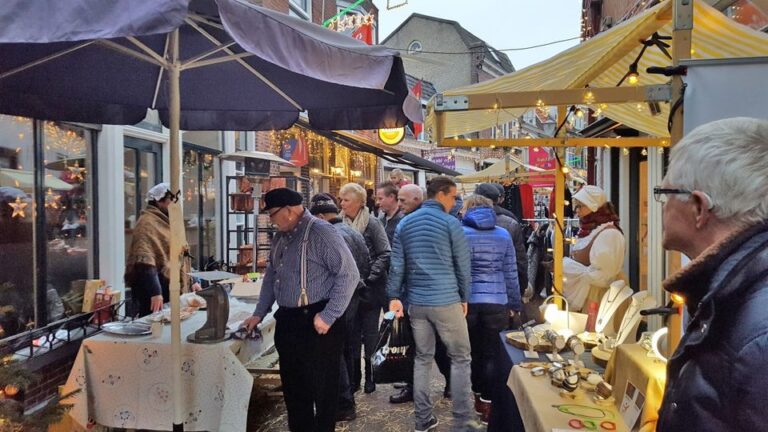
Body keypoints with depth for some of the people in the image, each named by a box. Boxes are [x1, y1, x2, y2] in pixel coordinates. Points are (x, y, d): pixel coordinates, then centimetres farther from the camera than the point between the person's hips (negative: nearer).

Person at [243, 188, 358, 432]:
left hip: (316, 323, -8)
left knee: (322, 388, 5)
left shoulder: (321, 232, -14)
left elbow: (349, 275, -18)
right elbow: (271, 276, 22)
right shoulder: (281, 237, 12)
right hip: (287, 321, 8)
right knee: (293, 385, 17)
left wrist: (328, 317, -18)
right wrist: (259, 314, 16)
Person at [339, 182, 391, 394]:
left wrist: (369, 276, -16)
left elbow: (385, 254, -11)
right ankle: (354, 376, 23)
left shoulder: (372, 224, -8)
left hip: (370, 289, -4)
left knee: (370, 333, 7)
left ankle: (371, 376, 20)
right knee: (352, 333, 11)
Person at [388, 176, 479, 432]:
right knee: (460, 359, 6)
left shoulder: (404, 224, 7)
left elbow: (397, 265, 4)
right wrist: (464, 297, 8)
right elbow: (462, 265, -3)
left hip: (416, 302, 5)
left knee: (422, 358, 14)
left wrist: (394, 296, 8)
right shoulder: (450, 223, -6)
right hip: (446, 301, -5)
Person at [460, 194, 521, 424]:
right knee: (491, 354, 6)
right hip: (496, 302, 0)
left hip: (468, 301, 0)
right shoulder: (503, 234, 6)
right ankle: (487, 404, 8)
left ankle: (478, 397, 28)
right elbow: (511, 273, 7)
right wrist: (514, 303, 13)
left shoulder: (460, 233, 1)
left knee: (473, 352, 16)